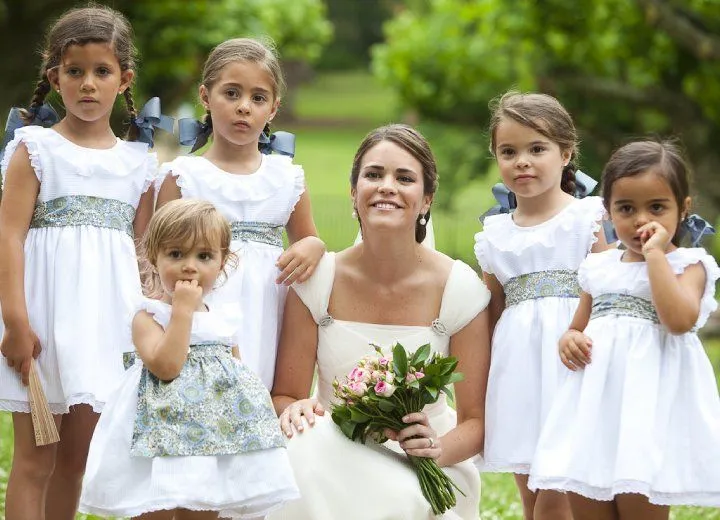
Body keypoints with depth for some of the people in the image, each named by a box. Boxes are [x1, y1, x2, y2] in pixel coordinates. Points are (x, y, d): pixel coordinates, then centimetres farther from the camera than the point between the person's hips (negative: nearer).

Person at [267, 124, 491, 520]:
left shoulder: (460, 288, -8)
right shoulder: (315, 280, -6)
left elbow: (477, 420, -3)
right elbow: (284, 397, 1)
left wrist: (439, 449, -24)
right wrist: (297, 410, -23)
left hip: (422, 472, -2)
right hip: (336, 458, 2)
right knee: (305, 446, -33)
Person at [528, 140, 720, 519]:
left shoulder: (688, 265, -2)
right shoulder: (599, 269, 13)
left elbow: (679, 320, -21)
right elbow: (578, 327, 24)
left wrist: (655, 253, -15)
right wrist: (569, 340, -1)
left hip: (649, 404, -5)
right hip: (595, 405, 5)